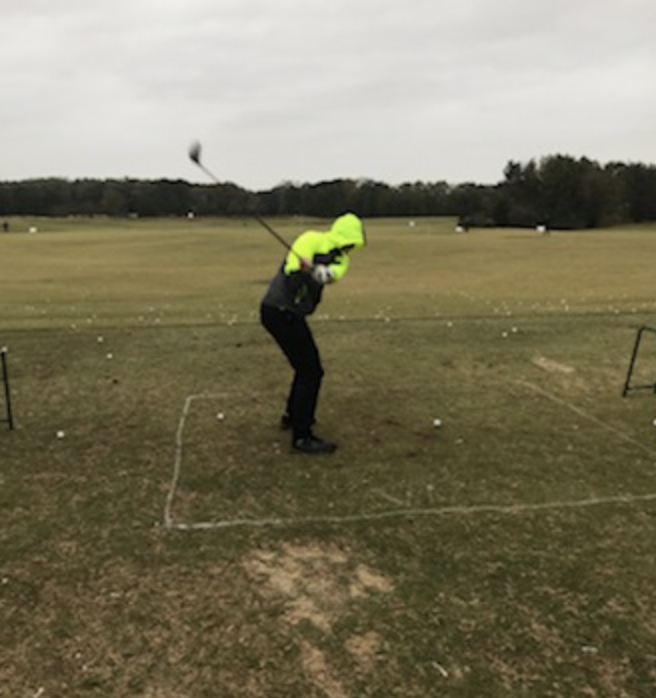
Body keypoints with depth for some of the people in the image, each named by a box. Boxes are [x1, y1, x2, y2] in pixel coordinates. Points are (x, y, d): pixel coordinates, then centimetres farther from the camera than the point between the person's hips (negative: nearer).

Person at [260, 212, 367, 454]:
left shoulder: (341, 258, 9)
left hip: (290, 313, 9)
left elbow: (331, 274, -16)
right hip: (280, 311, -9)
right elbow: (292, 273, -21)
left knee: (306, 365, 21)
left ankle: (293, 416, 40)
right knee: (311, 371, -8)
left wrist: (321, 273, -35)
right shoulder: (312, 240, -10)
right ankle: (302, 436, -3)